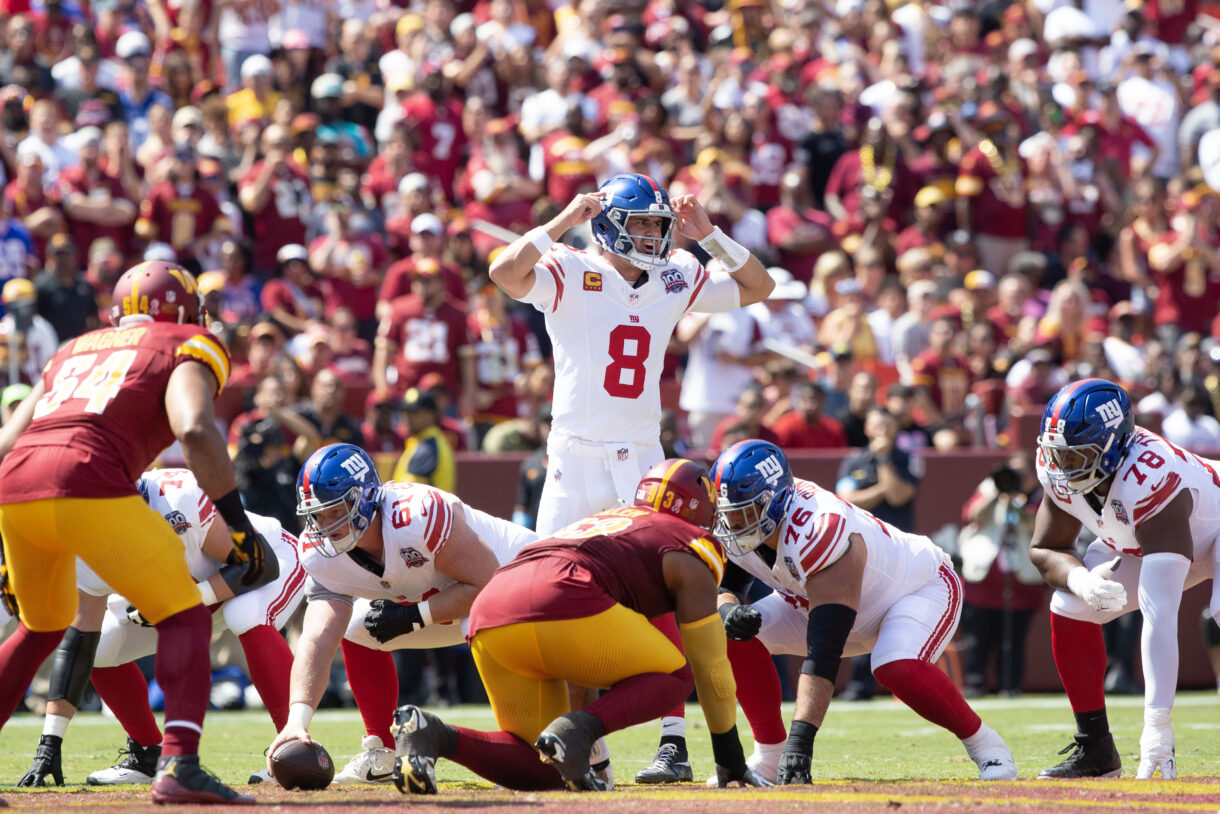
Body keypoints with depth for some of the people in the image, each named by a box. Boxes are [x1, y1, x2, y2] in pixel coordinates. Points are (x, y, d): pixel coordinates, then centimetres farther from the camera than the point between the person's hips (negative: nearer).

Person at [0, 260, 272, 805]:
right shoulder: (189, 347, 16)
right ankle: (179, 762, -17)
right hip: (88, 486, -6)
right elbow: (194, 430, -6)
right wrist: (238, 523, -4)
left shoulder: (74, 350, 33)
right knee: (184, 616, 3)